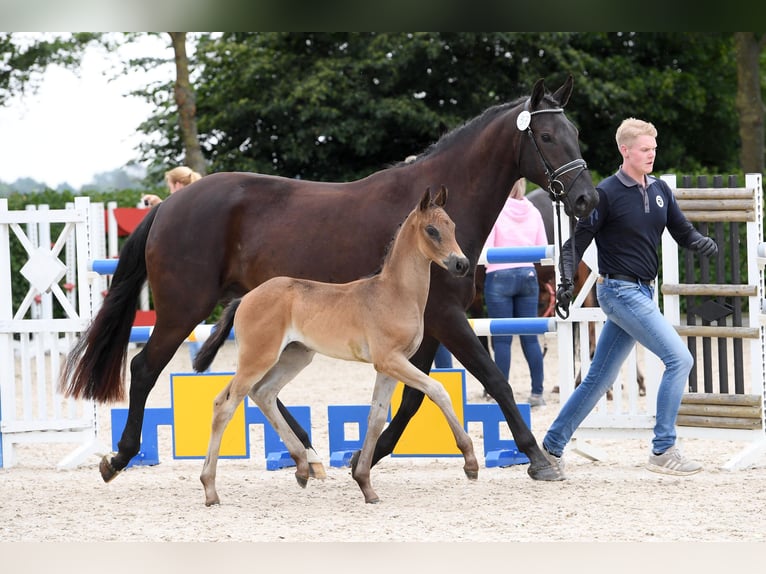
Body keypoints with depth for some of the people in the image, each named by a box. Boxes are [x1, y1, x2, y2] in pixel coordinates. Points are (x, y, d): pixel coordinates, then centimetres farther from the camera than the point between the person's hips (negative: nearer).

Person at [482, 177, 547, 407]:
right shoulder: (533, 212, 4)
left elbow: (485, 248, -14)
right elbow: (543, 249, 8)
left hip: (499, 276, -4)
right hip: (527, 274, 4)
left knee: (502, 338, 0)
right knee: (530, 336, 8)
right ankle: (537, 392, 8)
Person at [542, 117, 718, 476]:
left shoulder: (659, 191, 9)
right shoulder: (607, 193, -11)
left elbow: (682, 232, 12)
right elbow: (576, 243, -10)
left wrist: (701, 243, -10)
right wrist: (566, 281, -24)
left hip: (642, 292, 7)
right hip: (619, 292, -7)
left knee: (599, 378, 11)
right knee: (679, 359, -15)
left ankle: (551, 447, 20)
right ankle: (663, 452, -10)